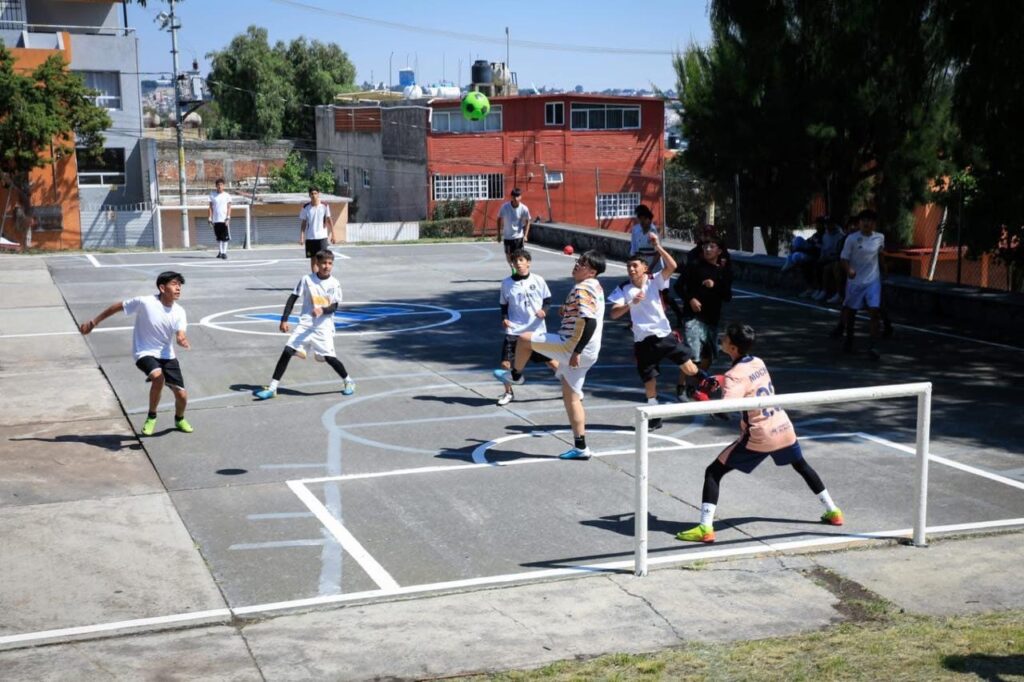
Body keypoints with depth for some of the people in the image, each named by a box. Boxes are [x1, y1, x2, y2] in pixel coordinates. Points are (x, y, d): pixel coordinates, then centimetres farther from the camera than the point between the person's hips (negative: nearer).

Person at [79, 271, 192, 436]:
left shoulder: (179, 312, -6)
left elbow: (180, 336, -18)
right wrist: (94, 322, 0)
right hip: (145, 353, -4)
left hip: (167, 355, 4)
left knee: (182, 395, 0)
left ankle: (179, 419, 37)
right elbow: (117, 306, -6)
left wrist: (183, 341, -44)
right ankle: (151, 417, -8)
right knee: (158, 377, -35)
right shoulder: (145, 302, -18)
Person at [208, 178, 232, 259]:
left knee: (225, 237, -6)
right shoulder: (212, 195, 8)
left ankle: (224, 252, -4)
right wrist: (210, 218, 0)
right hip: (216, 219, 2)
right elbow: (211, 207, 8)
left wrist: (227, 218, -10)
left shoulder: (227, 195, 3)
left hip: (224, 220, -2)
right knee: (218, 237, 9)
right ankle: (220, 252, 17)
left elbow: (229, 207, 0)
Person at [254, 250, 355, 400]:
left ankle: (348, 382, 16)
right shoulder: (307, 279, -3)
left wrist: (322, 310, -27)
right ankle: (272, 388, -2)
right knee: (287, 351, -8)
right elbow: (293, 298, 1)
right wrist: (284, 320, -3)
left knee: (329, 357, -10)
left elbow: (335, 306, -6)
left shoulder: (334, 284, -2)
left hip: (324, 327, -1)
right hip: (305, 324, 1)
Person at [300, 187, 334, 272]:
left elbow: (329, 220, 4)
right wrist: (301, 237, -4)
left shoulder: (325, 206, -1)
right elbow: (303, 223, 4)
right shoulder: (306, 208, 1)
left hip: (322, 237, -1)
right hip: (310, 238, 1)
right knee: (313, 259, 6)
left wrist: (332, 234, 0)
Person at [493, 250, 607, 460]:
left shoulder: (583, 289, -17)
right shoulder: (595, 287, 15)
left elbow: (590, 322, -28)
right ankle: (580, 447, 16)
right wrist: (568, 310, 20)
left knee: (524, 339, -2)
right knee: (571, 396, 16)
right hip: (587, 354, 10)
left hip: (572, 346, -10)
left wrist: (576, 351, -29)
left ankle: (515, 375, 23)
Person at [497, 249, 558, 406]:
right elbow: (504, 304, 10)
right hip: (514, 331, 1)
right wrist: (504, 318, -7)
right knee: (505, 363, -7)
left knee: (550, 360, 6)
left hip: (537, 330, -1)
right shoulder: (507, 283, 0)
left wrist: (544, 310, -12)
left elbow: (547, 298, 7)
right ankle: (508, 393, 17)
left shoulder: (538, 280, -3)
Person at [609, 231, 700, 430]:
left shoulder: (654, 281, -4)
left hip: (664, 334, 0)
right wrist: (631, 303, -28)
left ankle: (681, 382, 33)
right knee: (649, 381, 4)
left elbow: (672, 266, -21)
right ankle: (654, 416, 22)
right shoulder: (623, 289, -4)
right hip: (643, 340, 0)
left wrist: (658, 246, -26)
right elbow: (614, 314, -13)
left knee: (690, 369, -2)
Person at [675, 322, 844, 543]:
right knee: (802, 466, 33)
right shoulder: (759, 363, 6)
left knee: (713, 472, -1)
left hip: (759, 437, -7)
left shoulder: (734, 376, -16)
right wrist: (722, 383, 15)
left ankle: (705, 528, -12)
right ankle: (833, 511, 42)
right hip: (784, 428, 7)